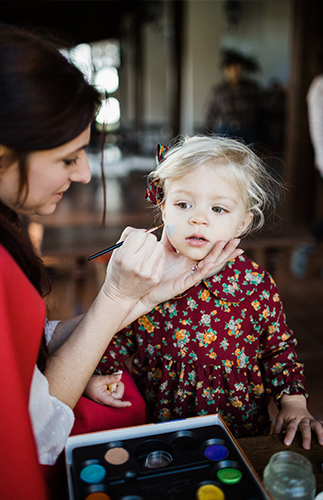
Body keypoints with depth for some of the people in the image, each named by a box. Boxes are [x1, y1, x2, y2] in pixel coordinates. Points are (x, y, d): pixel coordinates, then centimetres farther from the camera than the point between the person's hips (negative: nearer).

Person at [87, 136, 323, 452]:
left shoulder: (257, 286, -10)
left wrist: (294, 405, -6)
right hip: (156, 423, 0)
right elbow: (118, 335, 4)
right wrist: (95, 375, -11)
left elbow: (279, 348, 4)